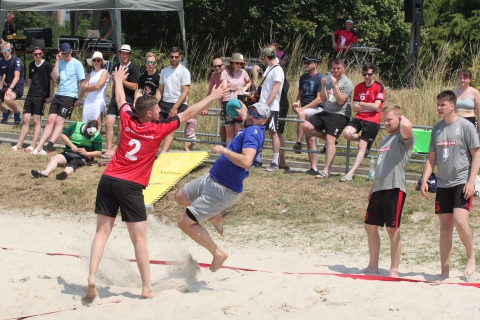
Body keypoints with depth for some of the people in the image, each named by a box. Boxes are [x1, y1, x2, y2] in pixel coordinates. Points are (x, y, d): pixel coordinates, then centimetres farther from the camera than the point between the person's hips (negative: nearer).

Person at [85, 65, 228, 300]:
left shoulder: (127, 120, 6)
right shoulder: (158, 129, -4)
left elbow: (120, 100, 27)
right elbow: (188, 114, 3)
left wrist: (118, 80, 47)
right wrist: (212, 97, 13)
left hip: (108, 179, 4)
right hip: (130, 186, -4)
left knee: (102, 231, 5)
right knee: (139, 239, 2)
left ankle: (92, 278, -9)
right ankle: (147, 288, 5)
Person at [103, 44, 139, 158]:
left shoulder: (133, 69, -5)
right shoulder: (117, 67, 17)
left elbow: (134, 86, -12)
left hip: (127, 101, -7)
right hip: (115, 100, 7)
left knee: (121, 127, -6)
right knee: (108, 123, -3)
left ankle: (114, 150, -3)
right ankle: (109, 149, 0)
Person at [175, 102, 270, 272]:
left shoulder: (253, 132, -23)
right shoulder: (250, 130, 4)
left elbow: (246, 161, -38)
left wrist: (223, 150, -31)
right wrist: (243, 114, 38)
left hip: (223, 190, -10)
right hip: (212, 177, 10)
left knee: (185, 222, -8)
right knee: (180, 197, 27)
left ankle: (218, 254, 3)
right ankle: (215, 217, 33)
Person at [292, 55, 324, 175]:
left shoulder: (320, 78, -9)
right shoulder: (303, 77, 14)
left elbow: (319, 99, -15)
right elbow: (300, 94, 21)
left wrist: (303, 108, -19)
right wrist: (297, 102, -2)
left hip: (317, 109, -7)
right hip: (305, 110, 7)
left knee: (301, 113, -37)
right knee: (310, 139, 3)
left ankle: (298, 142, -31)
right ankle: (314, 168, 5)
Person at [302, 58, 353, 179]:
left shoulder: (346, 83, -5)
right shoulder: (330, 79, 15)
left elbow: (340, 101, -14)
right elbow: (323, 99, 12)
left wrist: (335, 85, -21)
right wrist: (323, 86, -5)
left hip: (340, 115, -7)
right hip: (326, 112, 7)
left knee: (330, 139, -22)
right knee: (306, 126, -10)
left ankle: (326, 170, -25)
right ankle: (327, 138, 8)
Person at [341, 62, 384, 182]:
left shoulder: (379, 87, -4)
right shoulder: (358, 87, 9)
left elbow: (376, 107, -13)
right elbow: (355, 108, 4)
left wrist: (361, 104, -3)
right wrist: (369, 106, -7)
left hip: (372, 120, -5)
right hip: (359, 118, 5)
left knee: (362, 146, -10)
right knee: (347, 133, -23)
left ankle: (351, 173, -11)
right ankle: (366, 141, 7)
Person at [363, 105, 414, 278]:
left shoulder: (404, 138, -6)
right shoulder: (386, 139, 21)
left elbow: (406, 126, -31)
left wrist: (402, 117, -9)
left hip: (394, 189, -9)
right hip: (378, 189, 9)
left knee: (392, 229, -4)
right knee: (370, 226, 11)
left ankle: (394, 270, 3)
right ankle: (373, 265, 22)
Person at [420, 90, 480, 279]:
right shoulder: (437, 128, 10)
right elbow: (431, 157, 14)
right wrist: (424, 180, 3)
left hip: (462, 183, -5)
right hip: (443, 184, 5)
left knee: (460, 221, -20)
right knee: (445, 228, 7)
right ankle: (445, 272, 12)